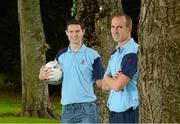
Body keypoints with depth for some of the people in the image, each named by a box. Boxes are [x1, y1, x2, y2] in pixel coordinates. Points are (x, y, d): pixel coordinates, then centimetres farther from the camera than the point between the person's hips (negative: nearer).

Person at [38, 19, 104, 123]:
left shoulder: (92, 55, -3)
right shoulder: (61, 55, 10)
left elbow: (100, 82, -3)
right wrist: (42, 76, -2)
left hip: (87, 108, -4)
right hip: (67, 109, 4)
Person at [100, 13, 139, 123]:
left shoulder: (132, 52, -13)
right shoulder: (115, 54, 14)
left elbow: (118, 86, -17)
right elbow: (104, 85, 12)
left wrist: (107, 78, 5)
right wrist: (114, 80, -10)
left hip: (126, 110, -8)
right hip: (114, 109, 8)